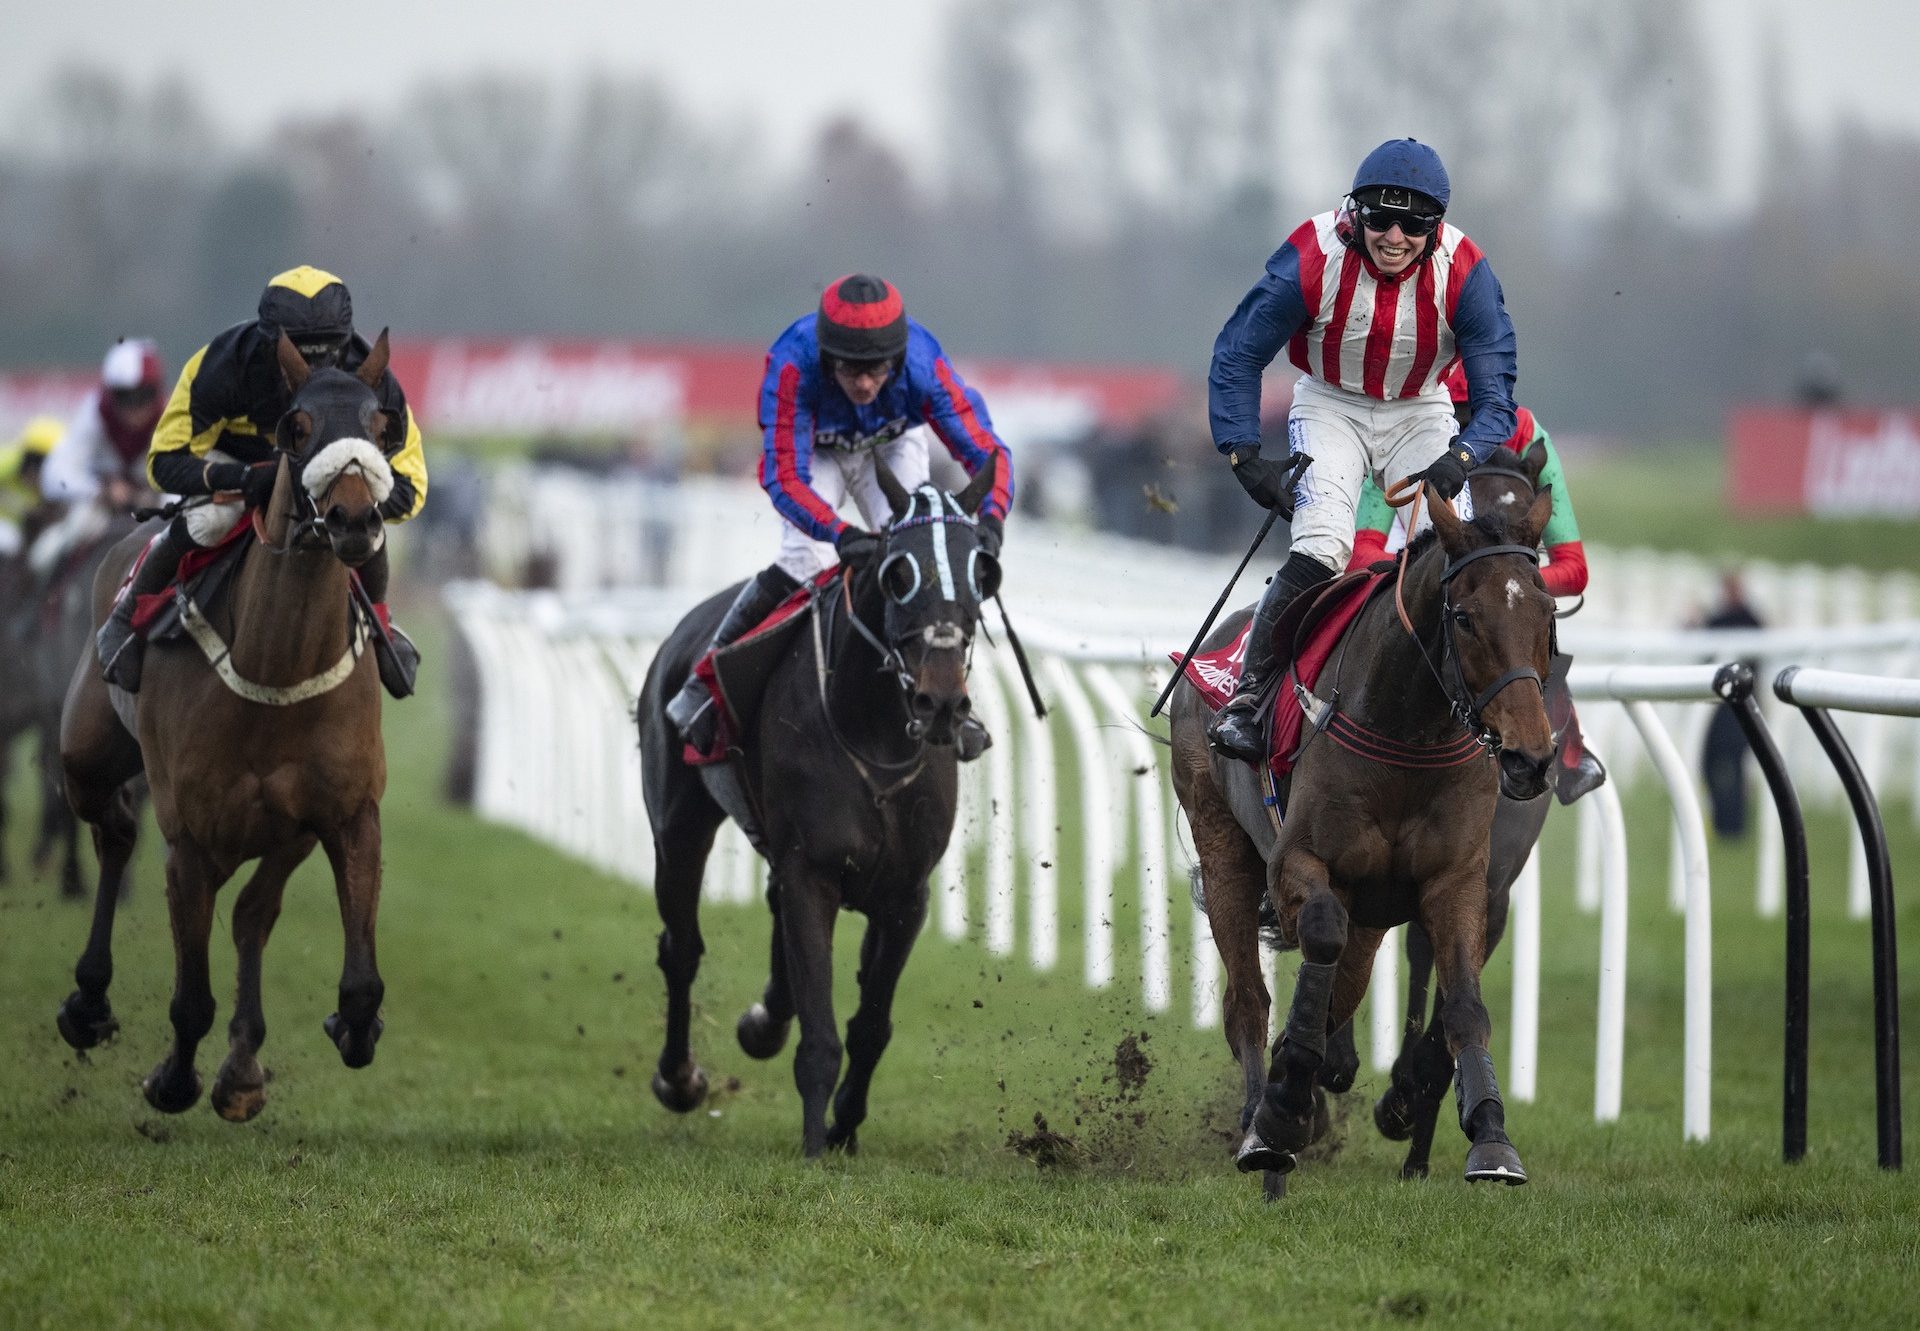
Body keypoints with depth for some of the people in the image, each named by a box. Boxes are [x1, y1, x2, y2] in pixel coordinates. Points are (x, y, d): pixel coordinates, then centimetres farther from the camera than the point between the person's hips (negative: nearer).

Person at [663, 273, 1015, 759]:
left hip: (892, 446, 2)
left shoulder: (923, 367, -38)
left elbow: (987, 451, -35)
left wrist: (992, 518, -55)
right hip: (815, 451, -2)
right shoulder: (792, 367, -42)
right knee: (804, 560, -22)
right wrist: (840, 533, -62)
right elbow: (783, 476, -45)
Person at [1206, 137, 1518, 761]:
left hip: (1419, 412, 2)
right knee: (1321, 546, -23)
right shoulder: (1313, 259, -26)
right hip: (1330, 404, -2)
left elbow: (1495, 394, -20)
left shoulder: (1465, 273, -23)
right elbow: (1237, 355, -15)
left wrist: (1459, 459, -40)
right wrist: (1244, 456, -26)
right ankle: (1247, 695, -14)